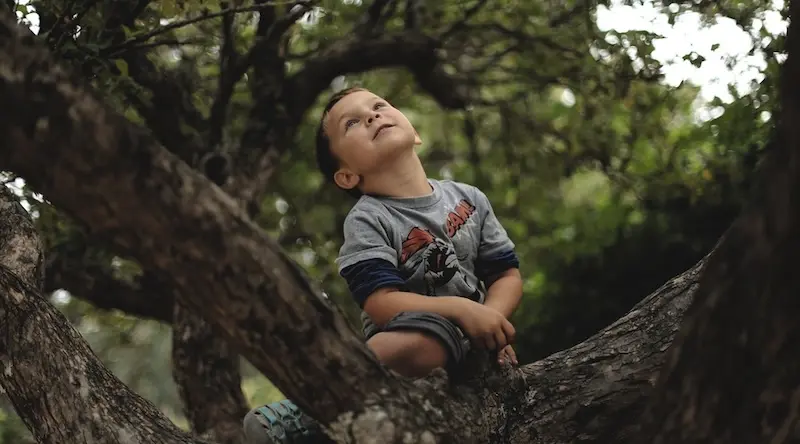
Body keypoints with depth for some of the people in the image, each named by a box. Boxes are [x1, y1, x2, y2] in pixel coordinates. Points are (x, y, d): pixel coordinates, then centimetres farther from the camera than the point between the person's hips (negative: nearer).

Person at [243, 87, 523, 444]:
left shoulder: (469, 199, 7)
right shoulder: (366, 220, -8)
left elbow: (507, 274, 8)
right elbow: (383, 303, -19)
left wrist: (490, 318, -14)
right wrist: (461, 309, -29)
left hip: (470, 336, 6)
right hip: (403, 335, -6)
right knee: (422, 342, -41)